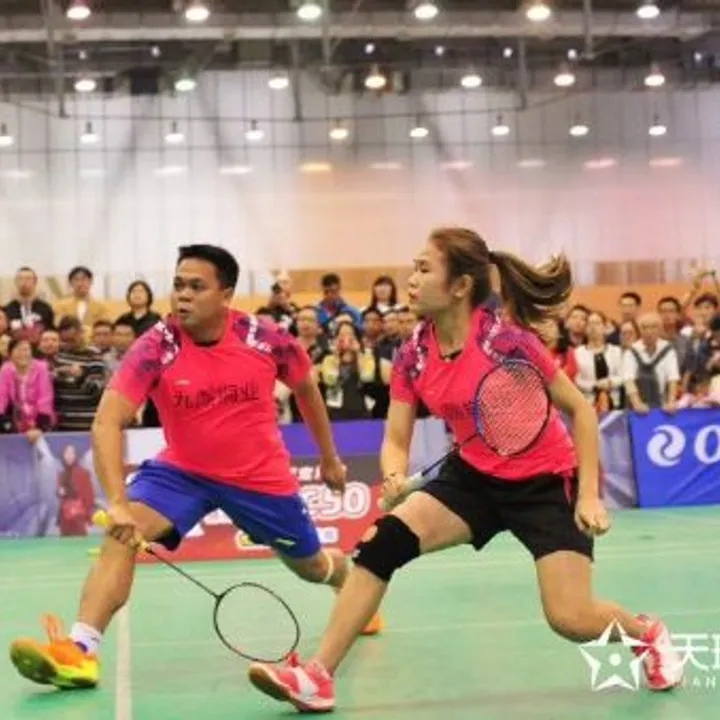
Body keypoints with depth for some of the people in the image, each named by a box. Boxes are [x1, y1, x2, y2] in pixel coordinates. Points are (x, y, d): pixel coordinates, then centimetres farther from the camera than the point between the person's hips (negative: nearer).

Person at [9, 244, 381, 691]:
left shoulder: (268, 340, -17)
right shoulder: (156, 347, -21)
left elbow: (306, 389, 4)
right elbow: (107, 422, -29)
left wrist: (329, 458, 14)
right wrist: (117, 502, -42)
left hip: (262, 477, 1)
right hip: (182, 470, 0)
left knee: (313, 566, 16)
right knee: (122, 532, -27)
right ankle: (80, 650, -28)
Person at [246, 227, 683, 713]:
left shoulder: (505, 340, -23)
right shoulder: (414, 354, -8)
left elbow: (580, 408, -14)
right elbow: (396, 440, -4)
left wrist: (589, 495, -18)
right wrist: (394, 478, -28)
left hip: (544, 481, -5)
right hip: (475, 478, 5)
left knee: (572, 621, -13)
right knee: (384, 539, -18)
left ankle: (648, 633, 23)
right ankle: (318, 675, -13)